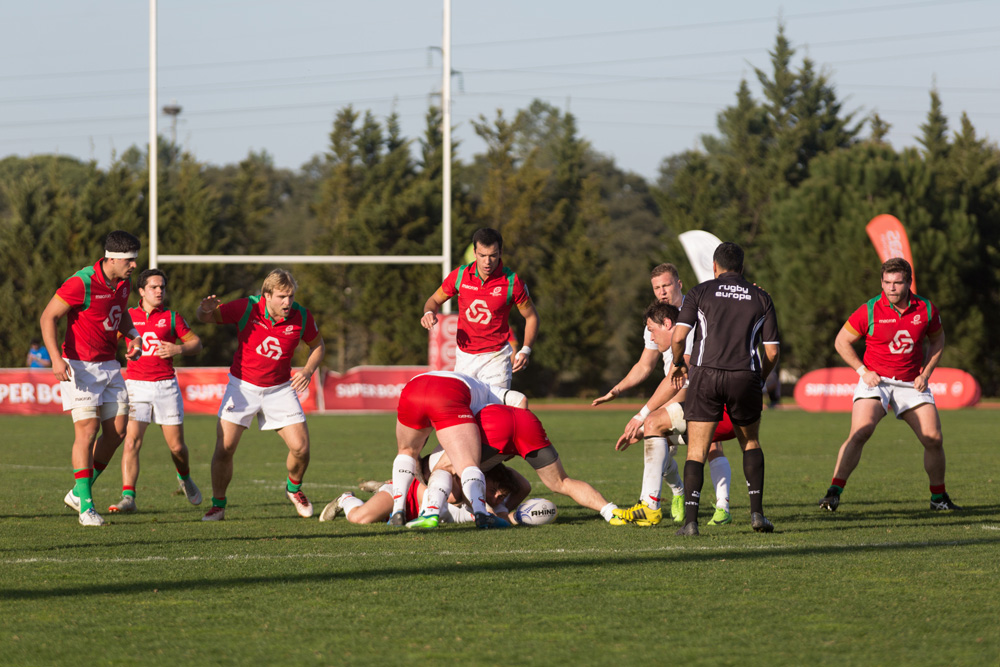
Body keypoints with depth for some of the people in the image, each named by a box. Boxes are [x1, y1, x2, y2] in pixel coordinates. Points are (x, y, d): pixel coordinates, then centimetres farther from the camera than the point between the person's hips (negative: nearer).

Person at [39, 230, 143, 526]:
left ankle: (79, 492, 16)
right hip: (79, 366, -8)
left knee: (117, 430, 2)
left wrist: (133, 335, 5)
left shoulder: (123, 284, 6)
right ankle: (86, 506, -8)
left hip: (109, 366, 8)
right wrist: (56, 358, -25)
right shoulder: (81, 283, -19)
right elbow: (48, 317, -15)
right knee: (88, 430, -13)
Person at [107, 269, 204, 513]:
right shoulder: (128, 316, 6)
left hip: (166, 385, 0)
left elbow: (196, 343, 10)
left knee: (176, 446, 6)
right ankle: (128, 497, -17)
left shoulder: (171, 317, 5)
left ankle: (185, 479, 37)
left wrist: (178, 349, -9)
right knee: (131, 442, -14)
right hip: (136, 385, 0)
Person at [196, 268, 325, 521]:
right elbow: (207, 318, -11)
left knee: (300, 447, -6)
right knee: (224, 448, -11)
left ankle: (294, 489, 26)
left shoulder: (302, 317, -11)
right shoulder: (247, 308, -19)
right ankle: (218, 505, 8)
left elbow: (317, 345, 7)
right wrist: (206, 310, -36)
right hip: (243, 386, -2)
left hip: (280, 388, 2)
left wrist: (308, 370, -12)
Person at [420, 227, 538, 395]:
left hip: (496, 358, -3)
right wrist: (429, 313, -12)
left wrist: (525, 350, -11)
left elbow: (531, 317, 2)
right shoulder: (460, 275, -3)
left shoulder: (511, 282, -10)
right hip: (464, 355, 3)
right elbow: (435, 300, 12)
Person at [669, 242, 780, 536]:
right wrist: (759, 380, 25)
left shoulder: (701, 291, 6)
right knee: (751, 443, 22)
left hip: (706, 375, -1)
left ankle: (690, 520, -10)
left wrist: (678, 363, 16)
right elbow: (772, 350, 8)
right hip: (745, 378, 1)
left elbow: (678, 336, -4)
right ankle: (757, 512, 10)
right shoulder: (760, 298, 11)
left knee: (696, 450, 3)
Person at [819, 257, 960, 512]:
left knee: (933, 439, -3)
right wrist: (863, 371, -10)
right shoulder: (869, 311, -11)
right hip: (875, 381, -3)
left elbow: (937, 340, 14)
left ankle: (939, 498, 17)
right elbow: (842, 341, -1)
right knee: (860, 433, -23)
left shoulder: (926, 310, -3)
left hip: (911, 384, 3)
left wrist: (925, 374, 2)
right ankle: (833, 493, -22)